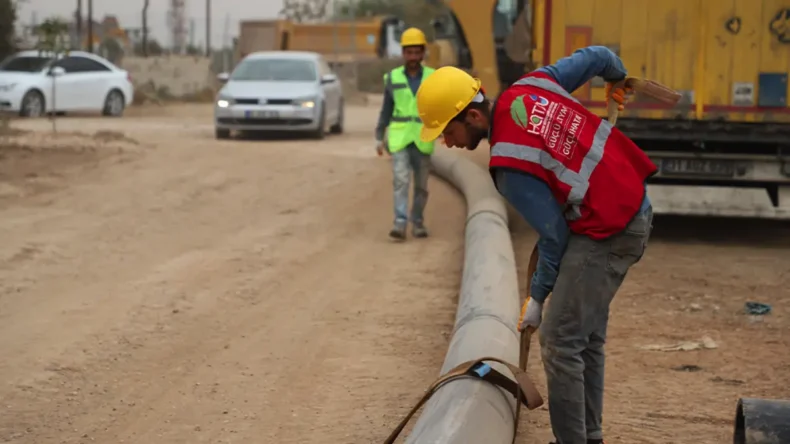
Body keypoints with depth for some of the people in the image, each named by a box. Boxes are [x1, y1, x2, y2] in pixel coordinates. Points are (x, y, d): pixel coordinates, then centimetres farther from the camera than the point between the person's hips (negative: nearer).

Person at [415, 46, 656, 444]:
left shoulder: (508, 166, -21)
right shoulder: (530, 85, -1)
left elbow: (554, 235, -14)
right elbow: (596, 56, 11)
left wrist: (537, 297, -1)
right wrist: (617, 81, 34)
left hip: (606, 232, -10)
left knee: (560, 341, -6)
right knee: (587, 337, 17)